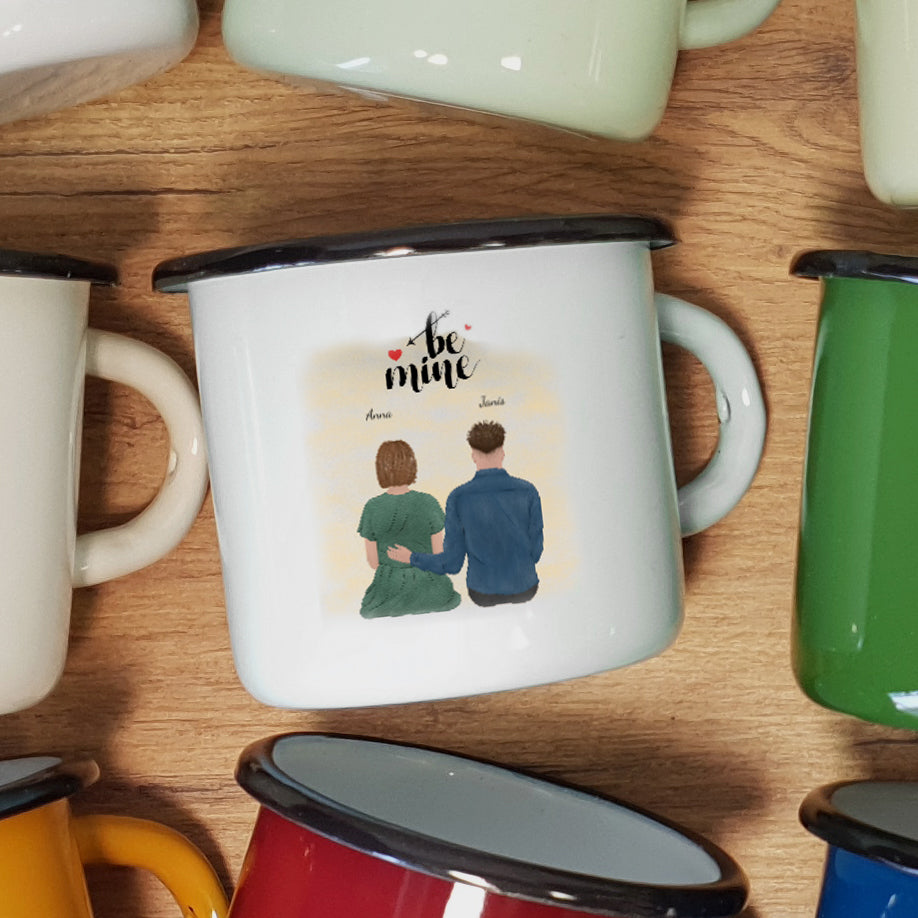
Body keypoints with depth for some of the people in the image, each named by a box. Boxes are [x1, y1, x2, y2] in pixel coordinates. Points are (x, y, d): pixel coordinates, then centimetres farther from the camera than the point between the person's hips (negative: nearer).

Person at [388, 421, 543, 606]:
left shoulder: (458, 499, -12)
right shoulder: (528, 492, -12)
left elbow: (452, 563, -9)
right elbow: (535, 553, -5)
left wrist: (411, 558, 7)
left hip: (483, 594, 0)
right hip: (525, 590, 0)